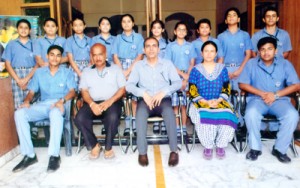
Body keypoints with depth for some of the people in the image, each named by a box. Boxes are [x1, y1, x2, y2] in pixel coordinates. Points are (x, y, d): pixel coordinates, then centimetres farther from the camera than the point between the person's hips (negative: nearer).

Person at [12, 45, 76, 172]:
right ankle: (29, 155, -20)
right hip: (42, 105, 4)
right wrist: (27, 101, -10)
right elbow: (31, 92, 14)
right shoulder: (39, 72, 18)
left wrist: (62, 100, -22)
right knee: (19, 113, -25)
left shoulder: (67, 73, 11)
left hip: (59, 105, -3)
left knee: (55, 113, -41)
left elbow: (72, 91, -2)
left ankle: (54, 155, -34)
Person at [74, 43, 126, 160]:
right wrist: (92, 104, -14)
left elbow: (122, 88, 5)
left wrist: (109, 102, -13)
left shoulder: (115, 69, 15)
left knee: (113, 117, -35)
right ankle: (93, 145, -5)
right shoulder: (86, 72, 20)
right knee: (79, 118, -27)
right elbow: (84, 91, 8)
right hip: (93, 103, 2)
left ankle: (108, 147, -11)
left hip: (112, 102, -2)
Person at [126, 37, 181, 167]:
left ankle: (174, 151, -24)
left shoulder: (167, 64, 12)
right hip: (145, 99, 0)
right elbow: (129, 85, 2)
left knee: (169, 112, -34)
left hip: (163, 99, 0)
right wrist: (143, 93, -16)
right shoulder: (138, 65, 12)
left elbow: (178, 82, 2)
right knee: (141, 112, -34)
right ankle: (142, 152, -26)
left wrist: (163, 92, -15)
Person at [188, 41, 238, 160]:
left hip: (220, 102, 2)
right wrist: (206, 102, -15)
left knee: (227, 116, -30)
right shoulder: (196, 70, 5)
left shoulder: (222, 69, 12)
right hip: (201, 103, -1)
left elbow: (226, 89, 7)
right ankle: (208, 146, -12)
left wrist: (218, 100, -12)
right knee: (204, 117, -35)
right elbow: (192, 92, -1)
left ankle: (220, 145, -7)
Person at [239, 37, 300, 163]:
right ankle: (255, 148, -14)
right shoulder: (251, 64, 2)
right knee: (251, 113, -34)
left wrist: (276, 95, -15)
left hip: (279, 100, 1)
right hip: (257, 99, -1)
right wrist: (262, 93, -14)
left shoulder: (285, 64, 4)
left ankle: (280, 149, -10)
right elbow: (242, 84, -3)